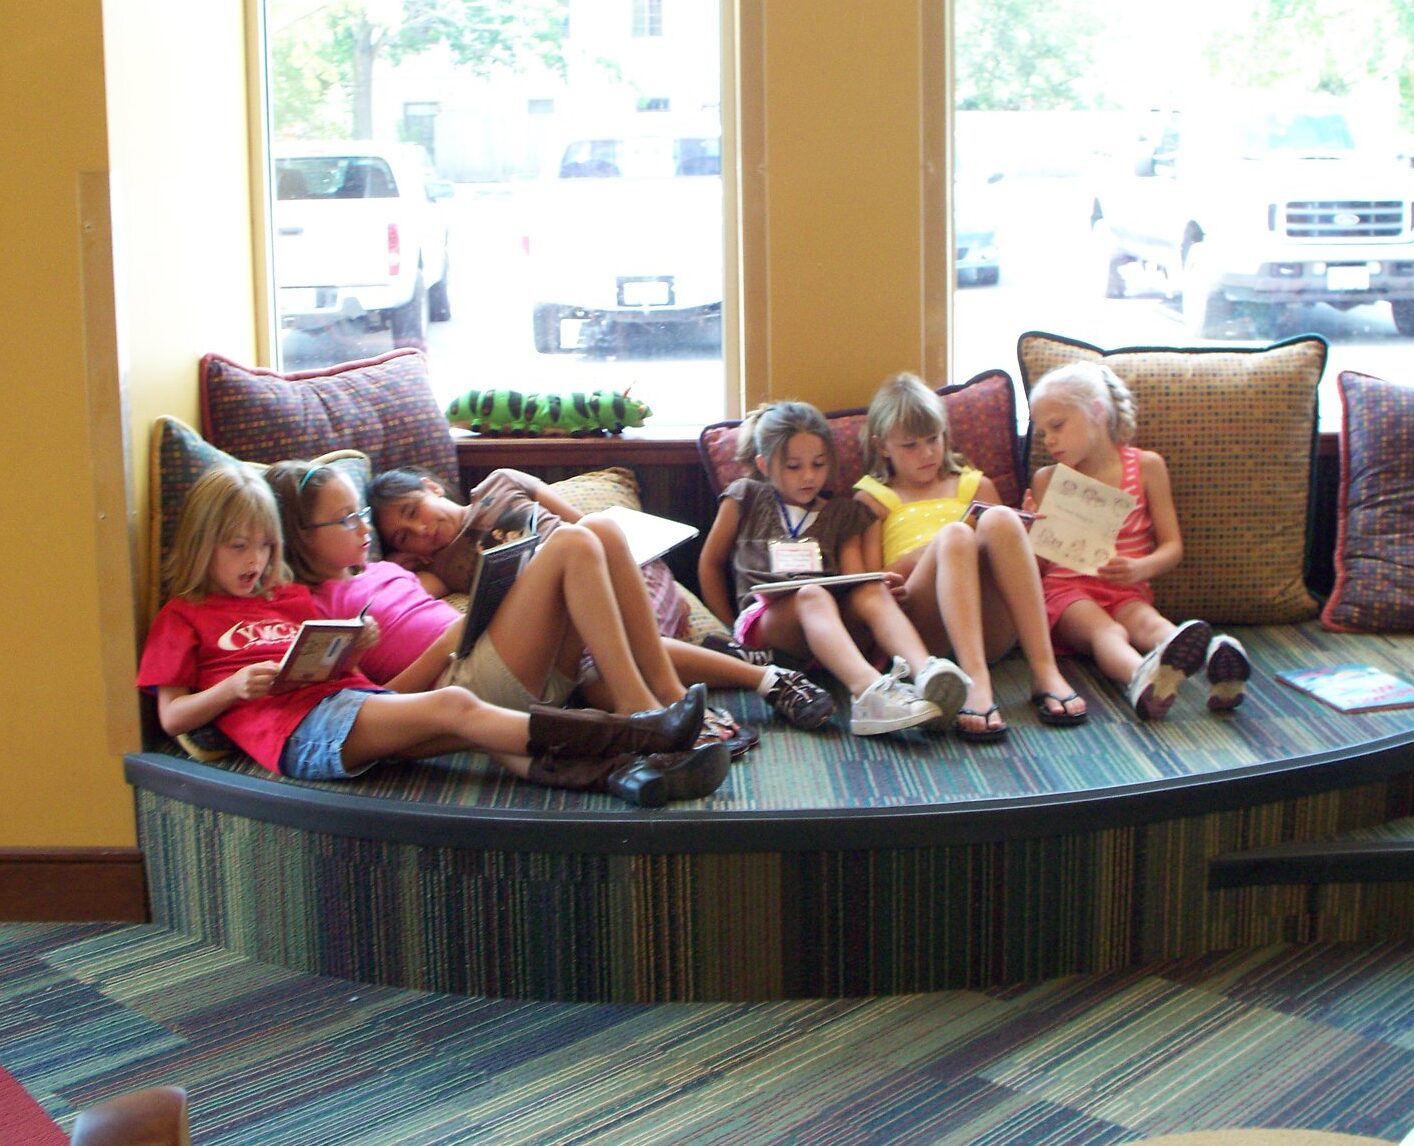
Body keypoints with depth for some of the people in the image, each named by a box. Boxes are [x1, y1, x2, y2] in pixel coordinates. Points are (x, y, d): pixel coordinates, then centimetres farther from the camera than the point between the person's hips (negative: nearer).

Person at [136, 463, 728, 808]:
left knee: (478, 730, -22)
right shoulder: (181, 618, 15)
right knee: (454, 706, -26)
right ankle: (639, 734, -34)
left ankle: (620, 772, -43)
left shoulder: (292, 598, 31)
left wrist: (353, 647, 5)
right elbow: (171, 717, 8)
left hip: (360, 702, 7)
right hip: (301, 728, -7)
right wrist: (233, 687, -9)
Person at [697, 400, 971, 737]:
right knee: (811, 595, -37)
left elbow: (856, 581, 12)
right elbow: (710, 563, 21)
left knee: (873, 592, -29)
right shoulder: (745, 498, 17)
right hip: (764, 615, -3)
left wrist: (878, 583, -12)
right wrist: (731, 631, 13)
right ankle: (869, 692, -66)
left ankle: (927, 672, -57)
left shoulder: (842, 513, 24)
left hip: (833, 616, 4)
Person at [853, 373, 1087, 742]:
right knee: (954, 535, -30)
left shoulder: (975, 486, 29)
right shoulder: (872, 497, 22)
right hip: (919, 627, -2)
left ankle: (1044, 671, -35)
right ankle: (975, 682, -50)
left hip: (989, 627, 2)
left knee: (1000, 519, -24)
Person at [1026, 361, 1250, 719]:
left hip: (1126, 591, 1)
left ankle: (1215, 659, -68)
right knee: (1106, 631, -36)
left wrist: (1140, 568, -14)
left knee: (1148, 622, -34)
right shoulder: (1047, 480, 11)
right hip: (1066, 590, -1)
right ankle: (1142, 678, -72)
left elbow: (1172, 546, 7)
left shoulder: (1146, 466, 8)